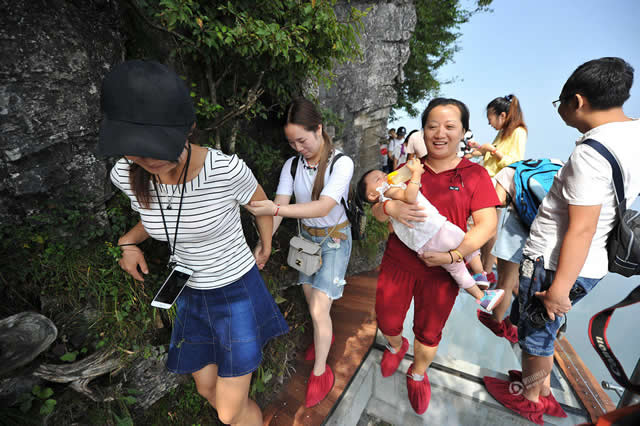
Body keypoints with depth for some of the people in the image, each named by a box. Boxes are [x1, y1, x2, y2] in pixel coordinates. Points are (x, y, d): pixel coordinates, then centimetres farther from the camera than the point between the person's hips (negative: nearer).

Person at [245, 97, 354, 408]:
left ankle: (320, 372, 21)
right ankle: (326, 335, 50)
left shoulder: (341, 163, -21)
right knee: (312, 297, 19)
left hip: (335, 239, -4)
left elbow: (324, 207, -33)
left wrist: (276, 209, -45)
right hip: (306, 237, 5)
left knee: (319, 309, -3)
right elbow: (279, 205, -14)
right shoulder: (292, 165, -8)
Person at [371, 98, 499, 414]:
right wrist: (390, 207, -24)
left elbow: (487, 224, -9)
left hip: (440, 271, -1)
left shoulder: (474, 174, -4)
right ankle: (396, 346, 51)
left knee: (428, 333, 16)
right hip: (398, 262, 2)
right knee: (387, 322, 14)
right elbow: (377, 211, -1)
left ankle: (418, 375, 48)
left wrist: (453, 255, -20)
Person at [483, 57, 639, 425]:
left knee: (537, 334, 13)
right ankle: (543, 392, 45)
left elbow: (581, 230, -25)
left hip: (555, 266, -8)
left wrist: (559, 288, -20)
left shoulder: (591, 153, -23)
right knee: (545, 330, 25)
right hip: (592, 265, 9)